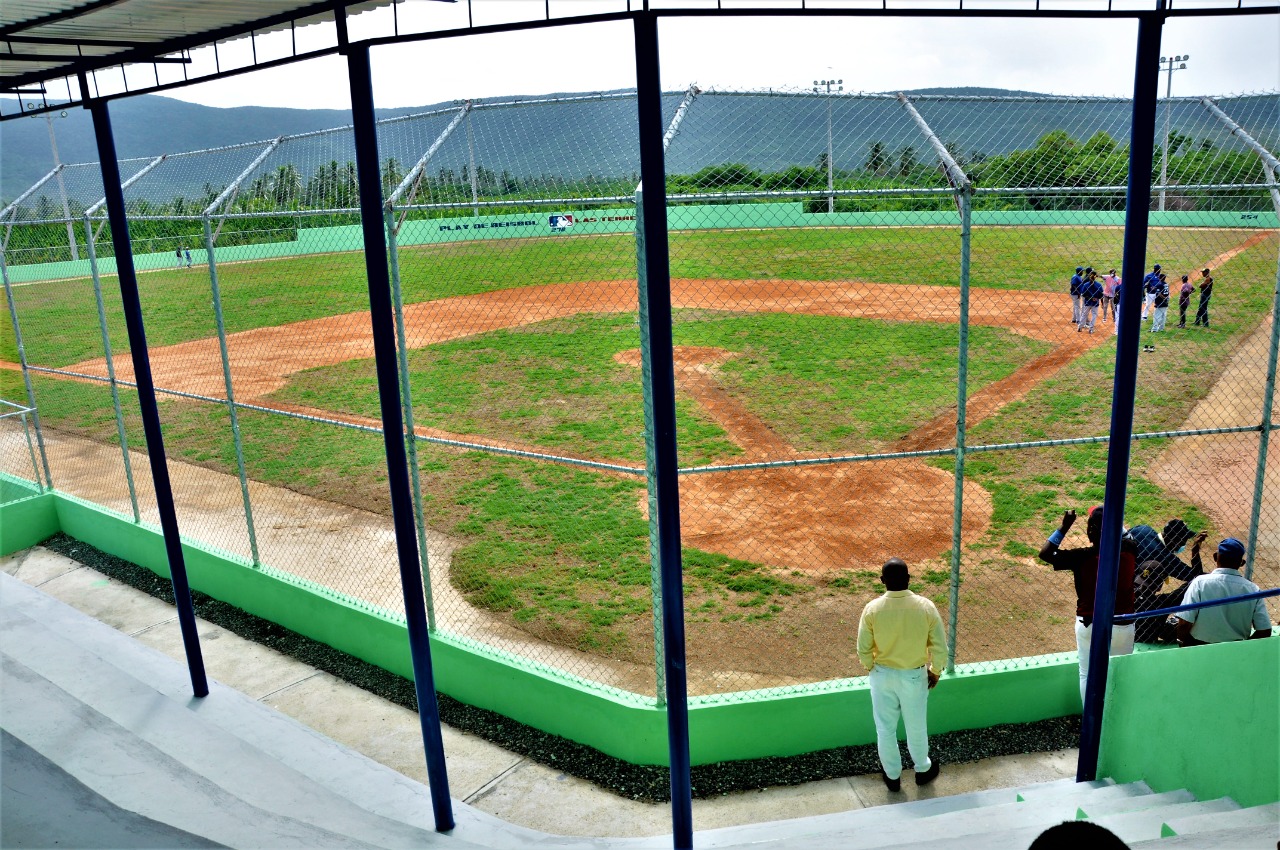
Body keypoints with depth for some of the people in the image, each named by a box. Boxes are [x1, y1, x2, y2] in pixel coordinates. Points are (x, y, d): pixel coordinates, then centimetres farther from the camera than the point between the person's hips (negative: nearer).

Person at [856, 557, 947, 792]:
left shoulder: (872, 609, -19)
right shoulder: (926, 607, -19)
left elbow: (864, 650, -11)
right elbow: (940, 649, -13)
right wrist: (934, 672, 6)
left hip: (882, 675, 0)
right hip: (914, 676, 0)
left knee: (885, 728, 19)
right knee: (916, 726, 23)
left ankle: (892, 775, 37)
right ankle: (923, 770, 45)